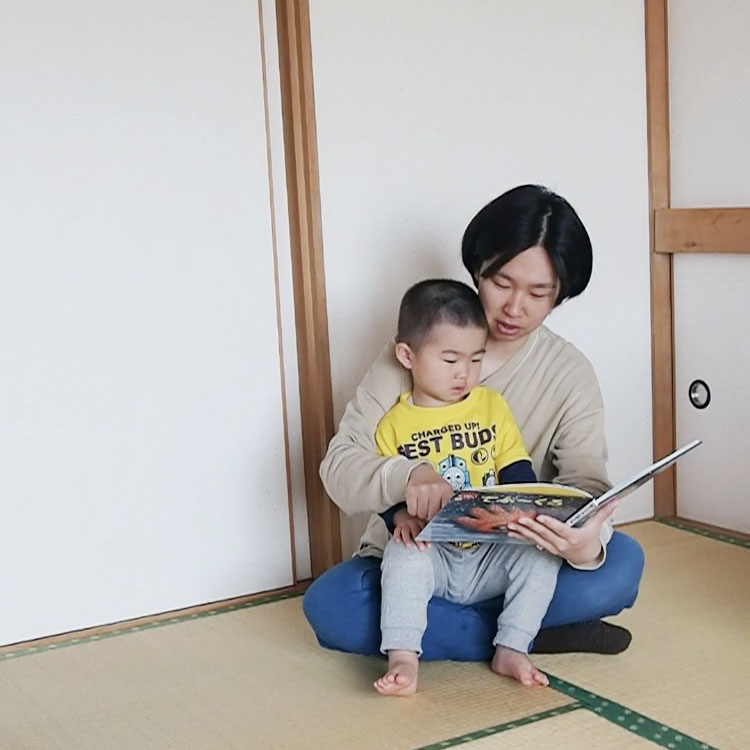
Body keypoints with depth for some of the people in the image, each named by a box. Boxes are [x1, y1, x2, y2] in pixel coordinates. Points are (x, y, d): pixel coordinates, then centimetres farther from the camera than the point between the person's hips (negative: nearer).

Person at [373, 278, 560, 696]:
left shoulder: (493, 406, 9)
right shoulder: (395, 423, 3)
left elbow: (518, 474, 6)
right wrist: (401, 515, -19)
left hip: (492, 555, 2)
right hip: (432, 556, -2)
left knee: (541, 552, -23)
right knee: (403, 552, -31)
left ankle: (511, 649, -19)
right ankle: (403, 658, -34)